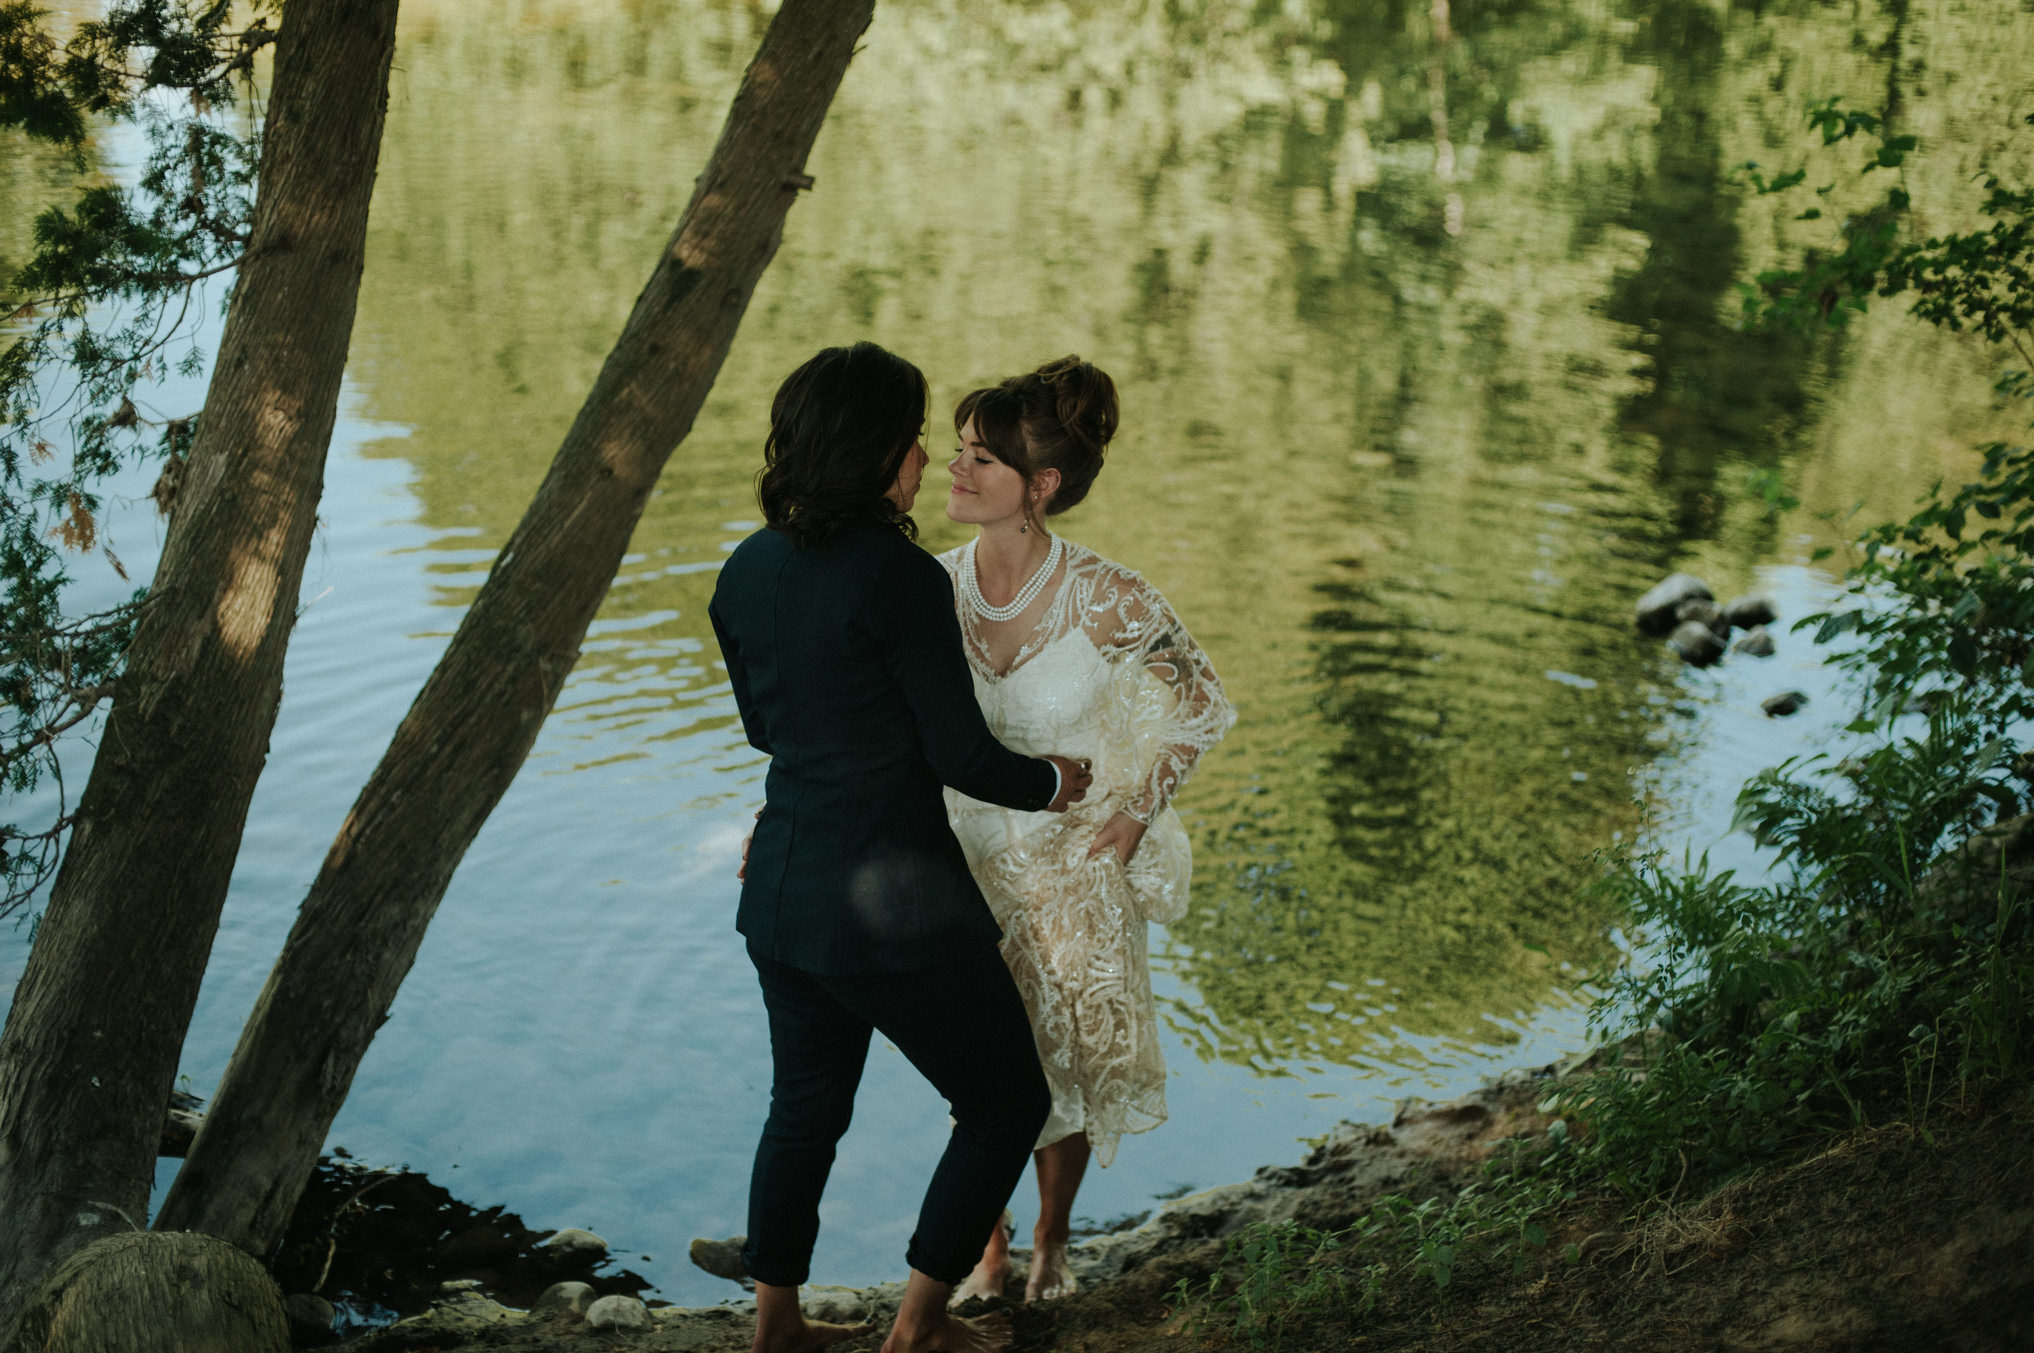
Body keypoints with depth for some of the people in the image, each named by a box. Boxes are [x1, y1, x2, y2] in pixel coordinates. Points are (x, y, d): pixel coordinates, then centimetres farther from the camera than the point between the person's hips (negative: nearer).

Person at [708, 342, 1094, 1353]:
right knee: (1008, 1103, 13)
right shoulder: (900, 576, -20)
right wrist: (1053, 782, 4)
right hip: (895, 904, -7)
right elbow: (961, 755, -15)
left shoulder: (746, 572, 2)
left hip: (781, 891, 8)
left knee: (806, 1104, 24)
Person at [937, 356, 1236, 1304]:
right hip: (965, 859, 2)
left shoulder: (1105, 600, -22)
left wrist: (1130, 817, -6)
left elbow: (1201, 707, -6)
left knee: (1070, 1049, 11)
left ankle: (1052, 1242, 34)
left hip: (1073, 862, -2)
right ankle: (988, 1244, 32)